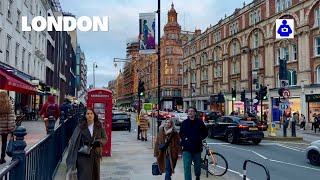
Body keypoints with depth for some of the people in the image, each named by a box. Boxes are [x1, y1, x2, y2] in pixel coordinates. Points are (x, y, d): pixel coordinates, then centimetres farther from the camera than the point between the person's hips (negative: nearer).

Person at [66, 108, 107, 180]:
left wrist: (98, 142, -15)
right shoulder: (80, 127, -3)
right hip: (83, 155, -2)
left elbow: (105, 138, 4)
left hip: (95, 155, 2)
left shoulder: (99, 126, 2)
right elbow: (74, 140, -4)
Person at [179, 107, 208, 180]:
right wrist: (184, 138, -6)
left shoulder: (199, 122, -2)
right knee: (187, 167, -8)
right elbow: (180, 134, 13)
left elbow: (205, 133, 5)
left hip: (197, 148, 1)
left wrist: (199, 138, -10)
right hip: (186, 149, 0)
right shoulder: (184, 123, 2)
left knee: (197, 164, 19)